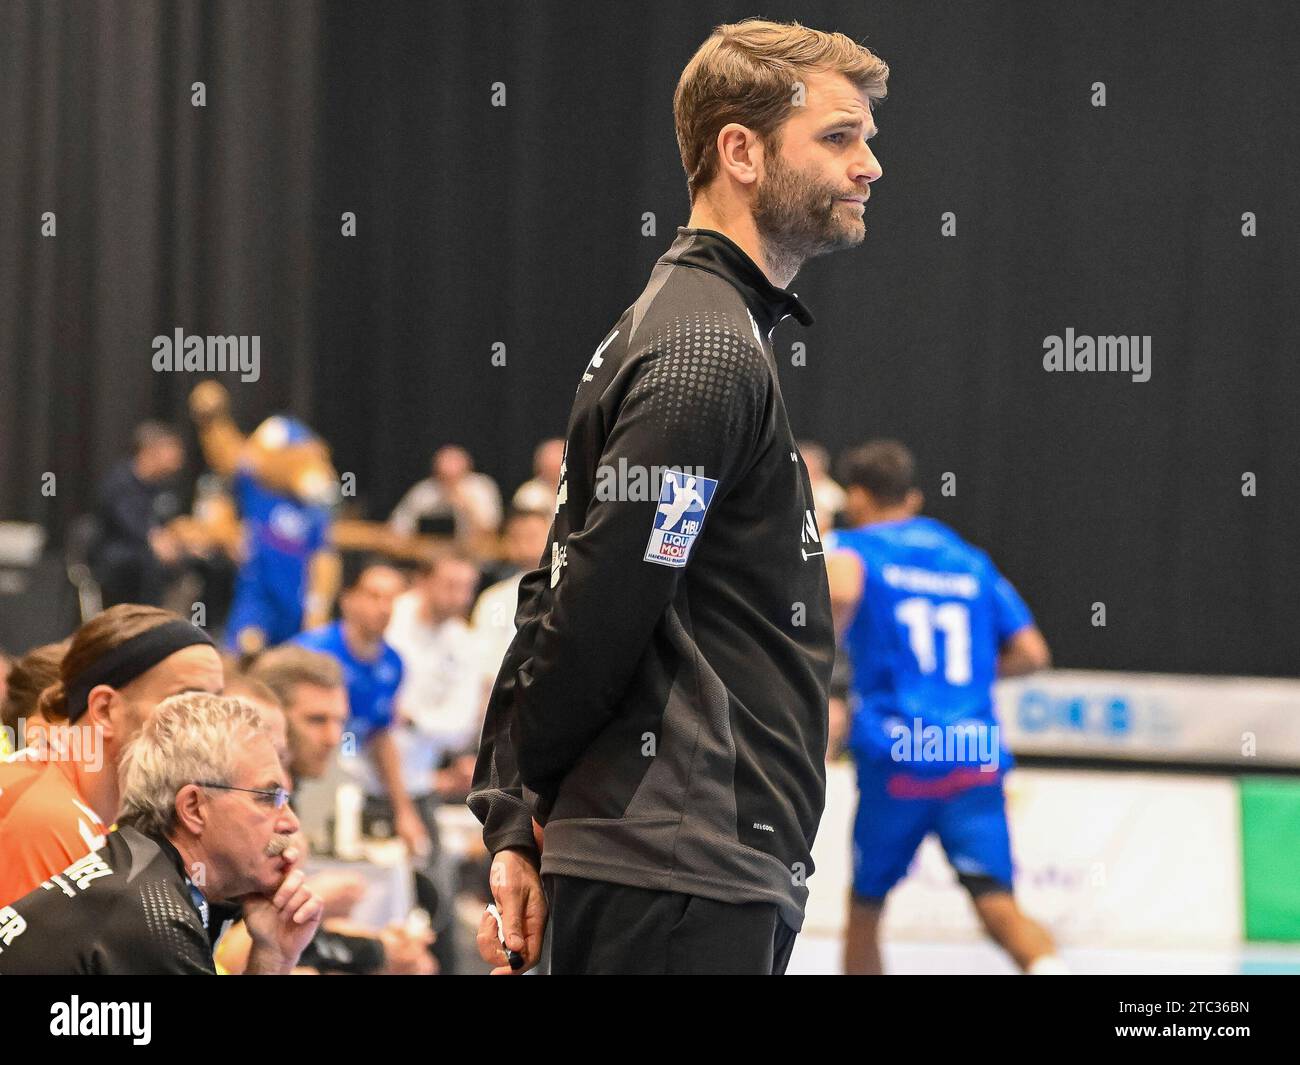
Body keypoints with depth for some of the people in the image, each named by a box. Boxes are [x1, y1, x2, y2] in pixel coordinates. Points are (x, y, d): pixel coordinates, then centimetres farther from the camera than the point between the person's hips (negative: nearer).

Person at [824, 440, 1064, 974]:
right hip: (977, 758, 3)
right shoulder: (972, 561, 19)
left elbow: (841, 589, -20)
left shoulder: (853, 546, 5)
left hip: (896, 756, -3)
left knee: (865, 908, 16)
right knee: (996, 905, -11)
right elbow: (1031, 653, 17)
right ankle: (1048, 966, -41)